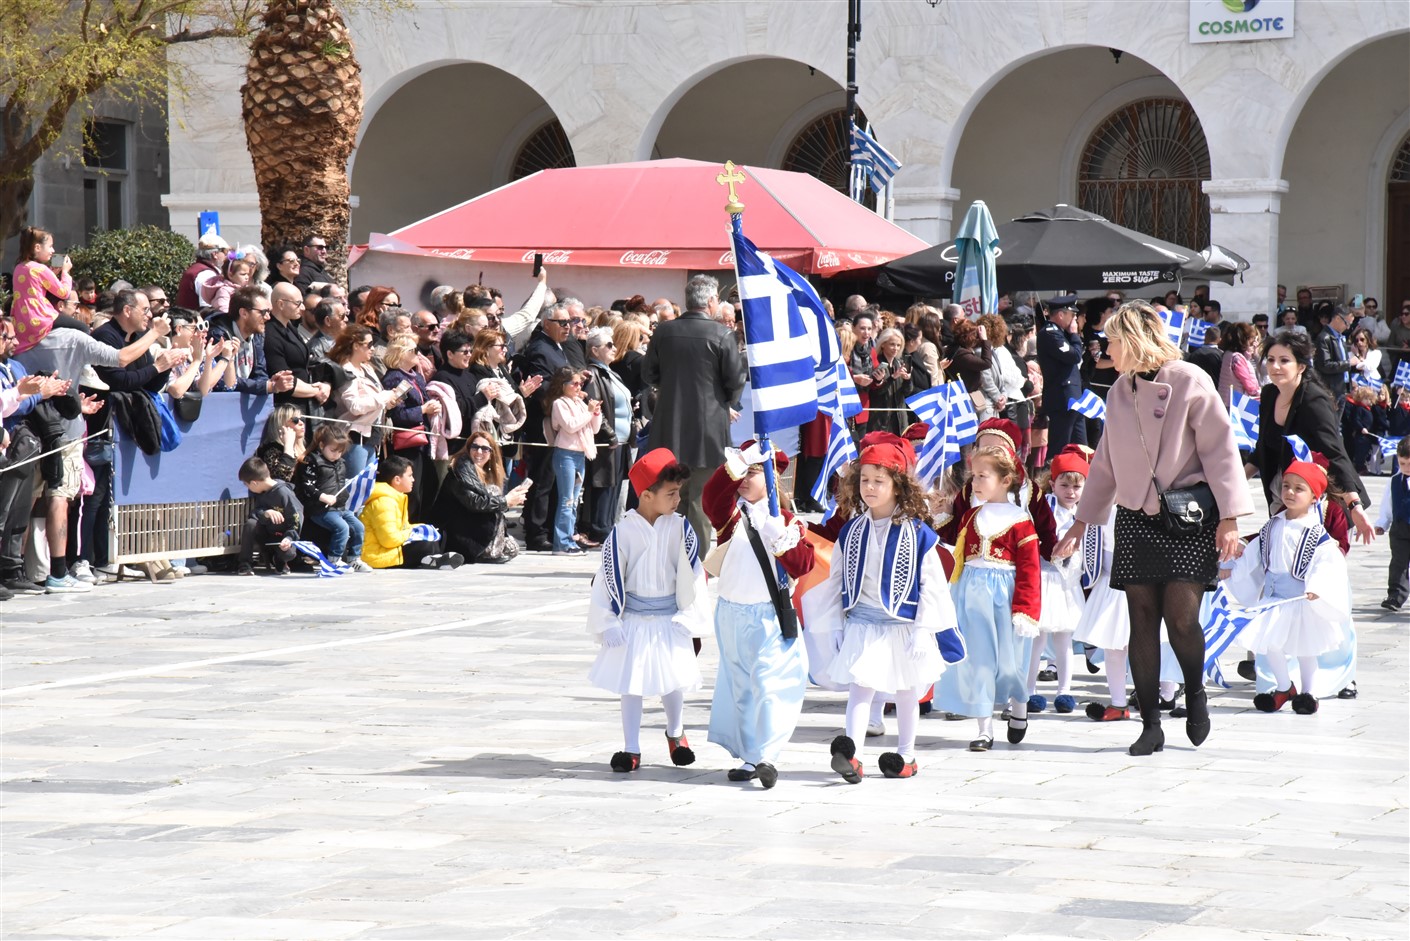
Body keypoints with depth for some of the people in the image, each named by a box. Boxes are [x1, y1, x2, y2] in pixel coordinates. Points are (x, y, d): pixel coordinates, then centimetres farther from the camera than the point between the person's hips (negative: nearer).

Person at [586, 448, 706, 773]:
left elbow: (691, 573, -6)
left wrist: (689, 616, -11)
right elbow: (609, 578, -6)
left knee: (673, 680, 13)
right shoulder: (623, 532, -11)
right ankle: (631, 749, 14)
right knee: (631, 684, 5)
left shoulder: (679, 528, -7)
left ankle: (675, 734, 38)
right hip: (633, 621, -1)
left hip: (670, 620, 1)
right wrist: (608, 623, -7)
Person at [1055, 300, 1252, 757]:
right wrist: (1081, 522, 21)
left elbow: (1219, 449, -6)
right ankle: (1151, 725, 5)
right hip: (1135, 518, 5)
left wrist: (1229, 518, -11)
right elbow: (1105, 463, 21)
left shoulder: (1189, 382, -6)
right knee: (1142, 620, 0)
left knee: (1180, 616, -13)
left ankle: (1196, 693, 16)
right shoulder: (1119, 393, 13)